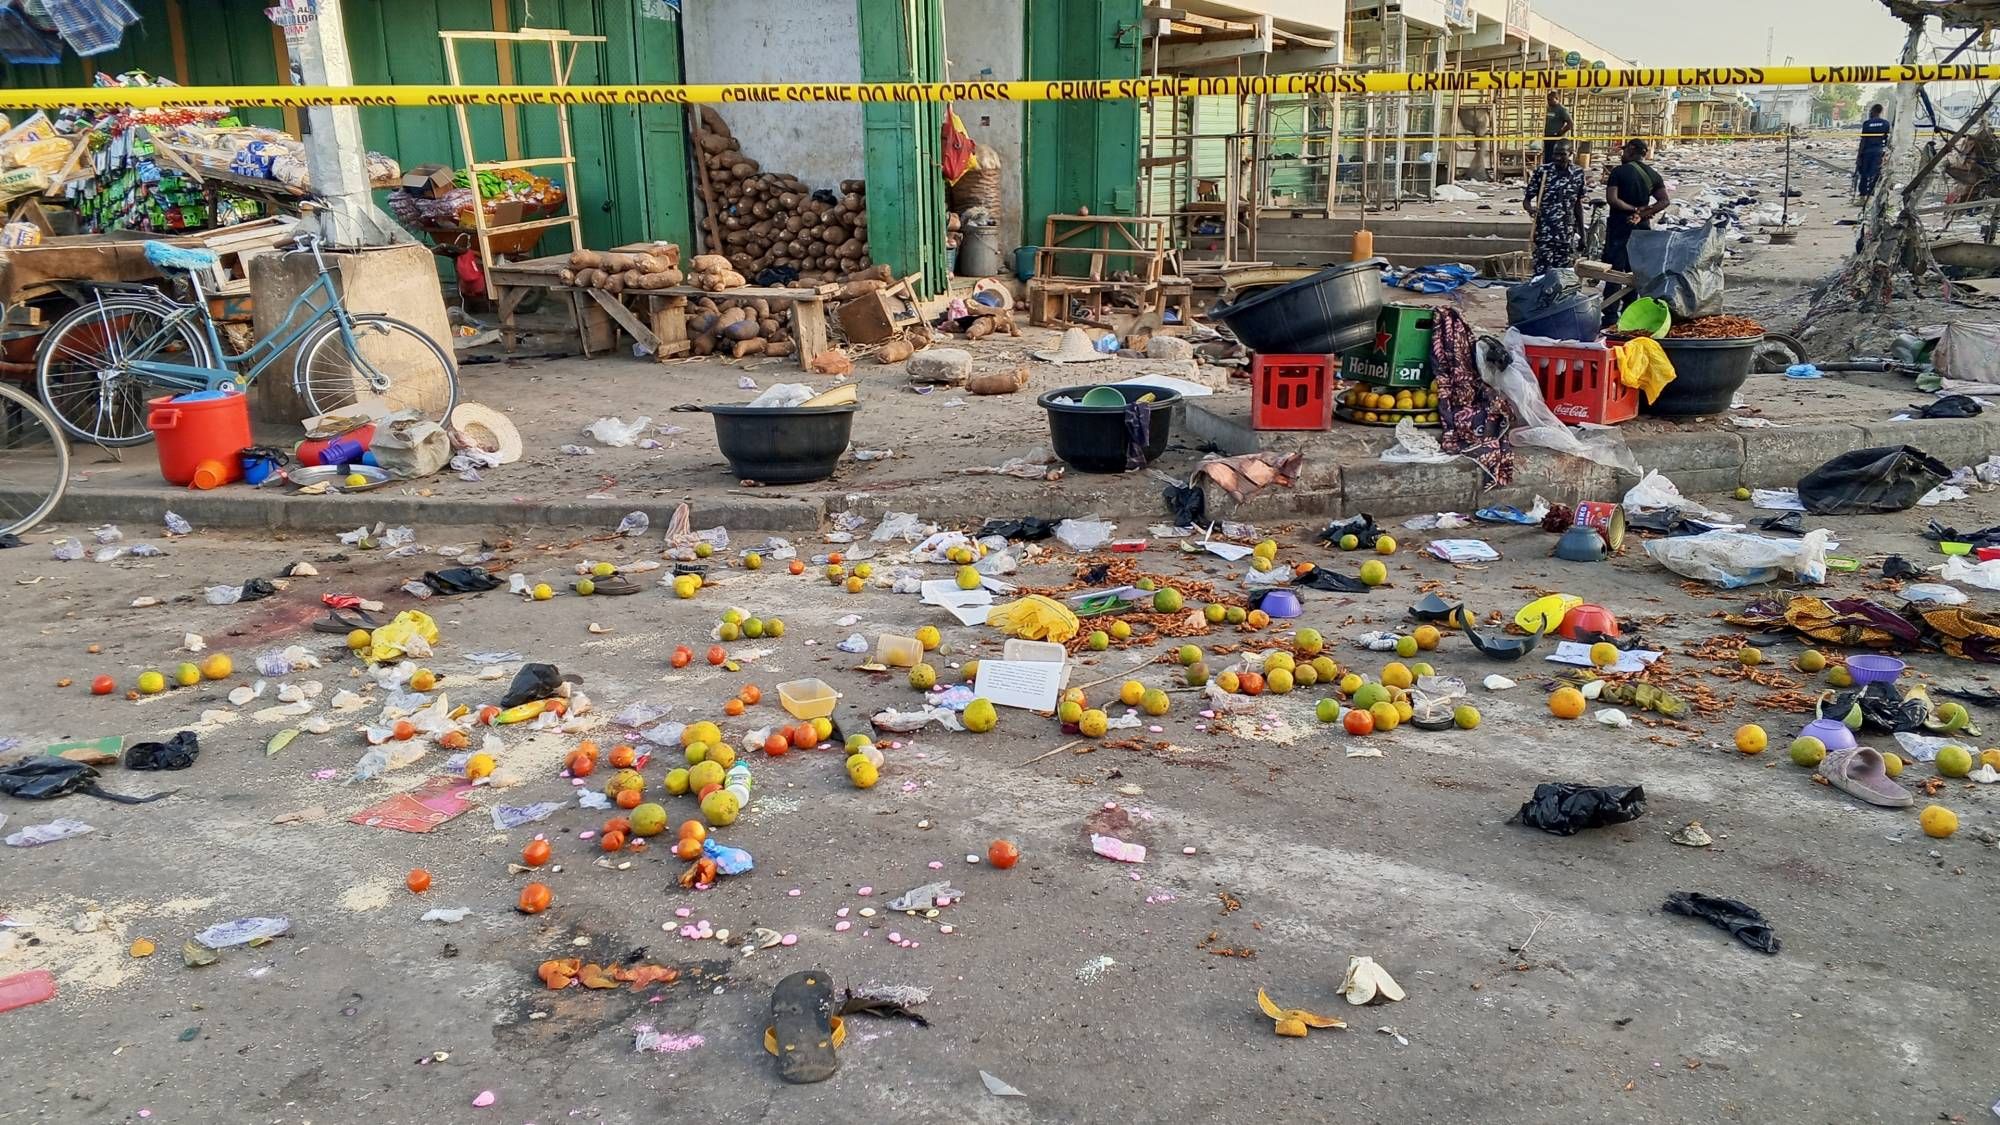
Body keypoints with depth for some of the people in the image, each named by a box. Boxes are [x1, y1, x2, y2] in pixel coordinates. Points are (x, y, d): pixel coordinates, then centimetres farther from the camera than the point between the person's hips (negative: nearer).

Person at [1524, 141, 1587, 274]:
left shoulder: (1578, 174, 5)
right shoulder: (1542, 171, -4)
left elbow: (1578, 205, 13)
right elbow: (1527, 199, -1)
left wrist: (1582, 234, 15)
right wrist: (1530, 208, -26)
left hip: (1568, 236, 3)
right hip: (1545, 234, -3)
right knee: (1542, 273, -8)